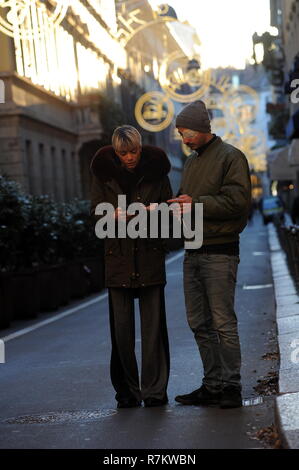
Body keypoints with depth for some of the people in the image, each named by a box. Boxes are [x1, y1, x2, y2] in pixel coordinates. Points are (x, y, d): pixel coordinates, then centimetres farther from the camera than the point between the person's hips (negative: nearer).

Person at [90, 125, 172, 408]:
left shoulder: (155, 168, 3)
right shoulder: (103, 170, 3)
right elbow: (95, 208, 5)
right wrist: (113, 214, -16)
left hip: (150, 251, 0)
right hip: (118, 253, 0)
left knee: (153, 322, -2)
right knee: (121, 324, 1)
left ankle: (155, 389, 6)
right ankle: (127, 391, 10)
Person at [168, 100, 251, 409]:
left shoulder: (230, 157, -6)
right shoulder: (191, 162, 19)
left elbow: (238, 200, -16)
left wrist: (197, 203, -18)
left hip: (220, 252, -8)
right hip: (193, 252, 8)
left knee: (223, 322, -6)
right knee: (199, 323, 9)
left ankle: (231, 387, 2)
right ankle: (213, 385, 16)